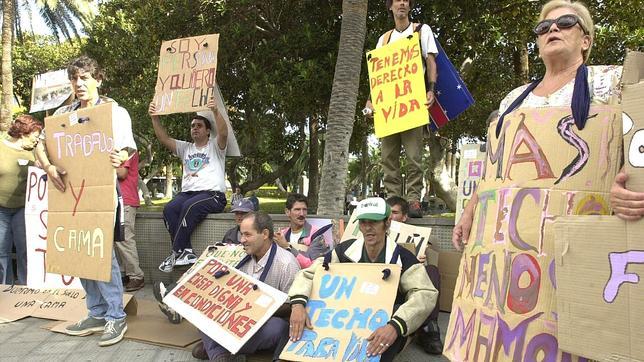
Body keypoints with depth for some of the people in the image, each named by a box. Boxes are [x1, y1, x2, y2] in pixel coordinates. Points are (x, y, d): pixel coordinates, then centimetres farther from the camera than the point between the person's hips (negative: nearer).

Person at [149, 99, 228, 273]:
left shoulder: (215, 146, 9)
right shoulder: (185, 148, 23)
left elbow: (223, 133, -12)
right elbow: (164, 139, 11)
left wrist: (215, 111, -28)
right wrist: (155, 118, -2)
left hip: (212, 194, -4)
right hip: (187, 193, 5)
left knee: (189, 206, -35)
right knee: (169, 209, -27)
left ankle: (176, 253, -26)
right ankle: (187, 252, -28)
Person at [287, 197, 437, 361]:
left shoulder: (402, 258, -16)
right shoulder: (346, 251, -7)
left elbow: (426, 294, -29)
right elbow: (308, 273, -4)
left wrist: (395, 326, -46)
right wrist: (298, 304, -25)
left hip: (384, 325, -3)